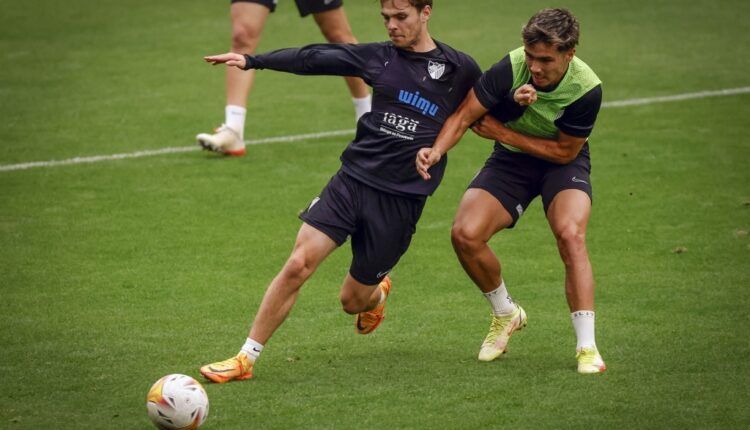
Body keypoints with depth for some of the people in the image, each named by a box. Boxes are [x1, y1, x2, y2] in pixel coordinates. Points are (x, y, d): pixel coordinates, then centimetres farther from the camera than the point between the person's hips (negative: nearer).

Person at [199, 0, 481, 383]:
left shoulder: (460, 70, 1)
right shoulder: (379, 57, 7)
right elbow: (315, 58, 4)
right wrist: (252, 60, -2)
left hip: (401, 200, -2)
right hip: (352, 179, 2)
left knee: (352, 301, 6)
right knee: (297, 265, -13)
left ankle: (377, 294, 45)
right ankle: (245, 358, -4)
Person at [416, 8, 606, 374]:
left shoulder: (587, 89, -27)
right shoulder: (511, 69, -26)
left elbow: (565, 151, -17)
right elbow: (465, 114, -19)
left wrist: (503, 132, -19)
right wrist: (436, 151, -38)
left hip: (561, 164, -2)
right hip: (510, 161, 2)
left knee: (570, 234, -30)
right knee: (464, 235, -17)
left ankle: (587, 348, -24)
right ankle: (505, 315, 12)